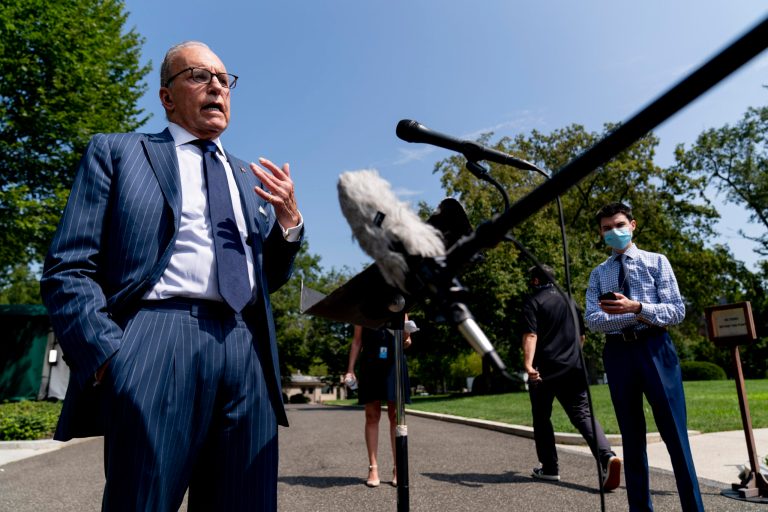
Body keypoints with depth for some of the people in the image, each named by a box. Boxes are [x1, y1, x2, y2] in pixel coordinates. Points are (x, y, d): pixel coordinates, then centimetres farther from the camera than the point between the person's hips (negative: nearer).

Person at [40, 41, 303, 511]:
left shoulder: (251, 179, 24)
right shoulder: (117, 151, 12)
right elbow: (68, 270, 3)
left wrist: (289, 221, 4)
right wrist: (109, 356, -12)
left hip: (249, 353, 5)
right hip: (161, 337, -4)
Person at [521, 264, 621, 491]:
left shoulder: (533, 302, -3)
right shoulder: (568, 300, 17)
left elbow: (530, 335, -19)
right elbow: (581, 336, 26)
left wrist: (528, 364, -29)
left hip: (545, 370, -5)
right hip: (574, 369, 5)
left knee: (541, 417, 11)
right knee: (583, 414, 1)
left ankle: (549, 468, 15)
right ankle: (607, 456, -21)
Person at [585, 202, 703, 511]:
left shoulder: (656, 262, 7)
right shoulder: (598, 275, 11)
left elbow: (677, 311, -3)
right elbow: (592, 321, -2)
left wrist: (637, 307, -20)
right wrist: (639, 317, -14)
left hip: (655, 348, -2)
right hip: (618, 353, 2)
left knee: (675, 435, 0)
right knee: (632, 438, 10)